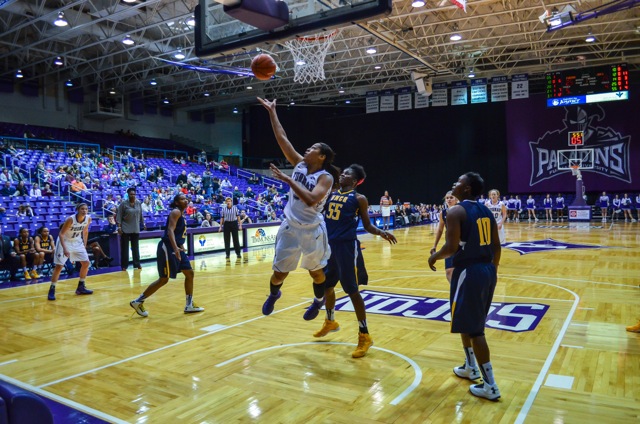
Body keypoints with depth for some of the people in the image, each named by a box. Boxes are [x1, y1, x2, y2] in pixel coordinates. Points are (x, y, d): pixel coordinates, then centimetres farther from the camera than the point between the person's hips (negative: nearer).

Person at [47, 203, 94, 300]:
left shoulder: (88, 218, -11)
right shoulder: (70, 219, -28)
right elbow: (61, 234, -24)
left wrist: (84, 245, 8)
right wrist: (65, 249, -33)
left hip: (77, 242, 6)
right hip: (65, 241, -6)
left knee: (86, 263, 2)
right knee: (59, 266, -9)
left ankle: (81, 287, 15)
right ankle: (52, 290, 1)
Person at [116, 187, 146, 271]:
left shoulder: (139, 203, 4)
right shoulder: (123, 203, -8)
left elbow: (141, 215, 13)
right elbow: (119, 216, -8)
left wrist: (143, 224, 13)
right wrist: (119, 226, -13)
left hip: (136, 229, 4)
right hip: (125, 229, -4)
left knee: (135, 247, 10)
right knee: (124, 247, 2)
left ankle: (137, 264, 19)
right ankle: (124, 265, 9)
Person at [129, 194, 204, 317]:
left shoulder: (181, 214, 16)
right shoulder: (176, 212, -13)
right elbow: (170, 231, -26)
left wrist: (180, 246, 33)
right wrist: (175, 248, -38)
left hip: (177, 248, 10)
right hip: (167, 248, -10)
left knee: (189, 273, 10)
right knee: (164, 279, -5)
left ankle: (189, 305, 17)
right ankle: (138, 302, 7)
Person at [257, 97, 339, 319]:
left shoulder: (326, 177, -15)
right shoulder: (300, 164, 0)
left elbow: (311, 200, -31)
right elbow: (282, 138, -1)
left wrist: (288, 180, -30)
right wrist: (272, 112, -1)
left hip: (312, 230, -3)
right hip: (290, 227, 4)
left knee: (315, 271, 16)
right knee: (279, 273, 8)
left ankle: (319, 300, 45)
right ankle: (273, 294, 41)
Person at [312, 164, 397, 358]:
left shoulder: (359, 199, -3)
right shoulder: (330, 194, 12)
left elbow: (367, 226, -3)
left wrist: (381, 232, -21)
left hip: (346, 246, -6)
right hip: (329, 244, 6)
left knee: (352, 290, -5)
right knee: (326, 285, 19)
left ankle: (364, 336, 5)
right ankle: (330, 322, 43)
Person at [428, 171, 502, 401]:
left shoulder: (456, 212, -14)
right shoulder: (486, 211, 10)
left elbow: (451, 247, -21)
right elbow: (496, 246, 13)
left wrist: (434, 257, -2)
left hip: (469, 272, -9)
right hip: (487, 270, 9)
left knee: (474, 329, 1)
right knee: (467, 321, 25)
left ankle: (490, 386, 8)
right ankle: (470, 367, 38)